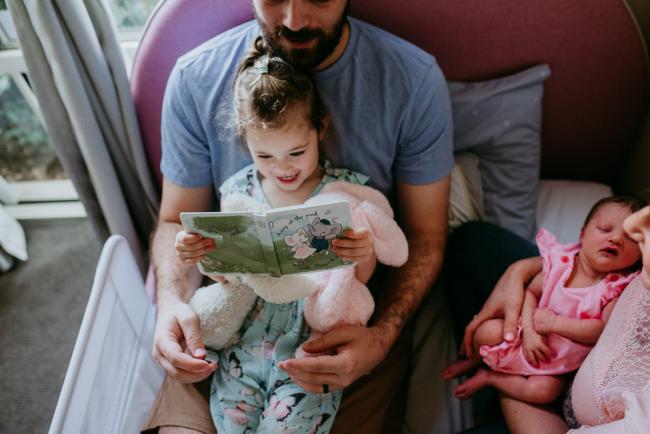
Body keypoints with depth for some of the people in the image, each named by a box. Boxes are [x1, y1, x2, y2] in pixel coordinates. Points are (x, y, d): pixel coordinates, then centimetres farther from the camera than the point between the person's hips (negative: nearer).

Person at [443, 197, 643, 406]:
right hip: (528, 337, 2)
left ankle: (489, 377, -2)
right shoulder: (560, 263, -9)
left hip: (559, 363, -1)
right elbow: (531, 292, -4)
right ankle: (473, 361, 14)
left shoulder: (618, 287, -16)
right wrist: (529, 330, -20)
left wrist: (554, 322, -26)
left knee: (544, 390, -28)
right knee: (489, 331, -23)